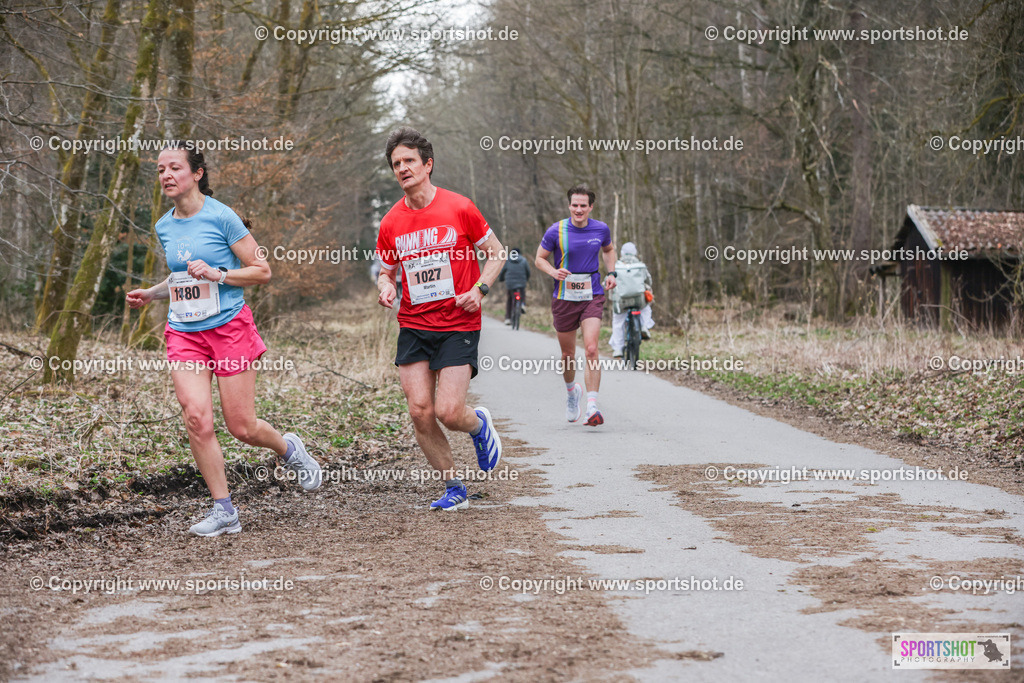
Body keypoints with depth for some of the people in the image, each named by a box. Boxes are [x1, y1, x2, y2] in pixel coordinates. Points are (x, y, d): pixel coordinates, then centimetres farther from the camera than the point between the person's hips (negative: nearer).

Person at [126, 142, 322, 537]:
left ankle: (289, 449, 34)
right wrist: (151, 294, 10)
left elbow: (262, 271, -6)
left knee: (241, 427, -1)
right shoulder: (164, 227, 10)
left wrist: (217, 273, -19)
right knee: (196, 417, -14)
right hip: (184, 334, 5)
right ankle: (224, 511, -4)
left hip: (229, 327, -4)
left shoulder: (221, 217, -8)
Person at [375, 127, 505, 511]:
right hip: (413, 326, 4)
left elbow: (496, 252, 5)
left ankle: (479, 425, 24)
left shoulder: (459, 208, -5)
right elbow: (386, 270, 18)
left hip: (459, 325, -3)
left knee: (448, 412, -14)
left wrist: (480, 289, -10)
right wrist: (385, 287, -5)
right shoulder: (391, 223, 4)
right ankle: (454, 489, 12)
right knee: (420, 411, -5)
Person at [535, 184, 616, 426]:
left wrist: (611, 273, 7)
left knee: (591, 349, -17)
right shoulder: (556, 231, -6)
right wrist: (553, 271, -16)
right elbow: (540, 258, 4)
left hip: (592, 297, 0)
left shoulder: (601, 229, 2)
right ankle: (572, 391, 41)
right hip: (564, 298, 0)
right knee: (568, 354, 10)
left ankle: (592, 407, -19)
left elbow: (608, 249, 23)